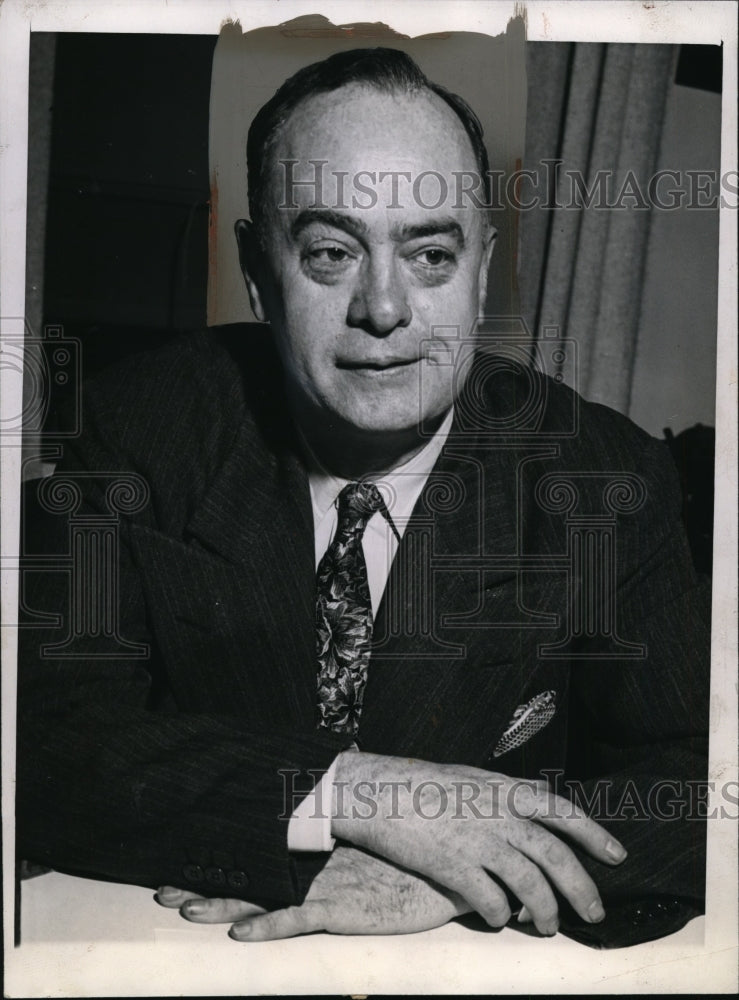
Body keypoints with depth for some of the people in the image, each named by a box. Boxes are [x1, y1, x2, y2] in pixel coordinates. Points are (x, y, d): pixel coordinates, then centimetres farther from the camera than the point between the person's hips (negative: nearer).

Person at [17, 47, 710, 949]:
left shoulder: (611, 479, -8)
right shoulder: (140, 428, -8)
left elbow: (698, 796, -9)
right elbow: (38, 741, -15)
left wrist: (441, 882, -23)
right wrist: (356, 794, -25)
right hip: (186, 942, -1)